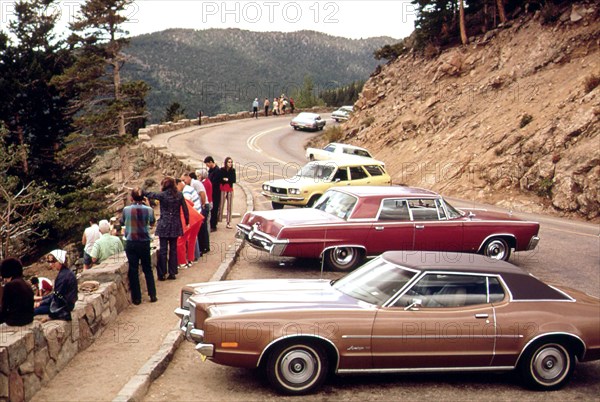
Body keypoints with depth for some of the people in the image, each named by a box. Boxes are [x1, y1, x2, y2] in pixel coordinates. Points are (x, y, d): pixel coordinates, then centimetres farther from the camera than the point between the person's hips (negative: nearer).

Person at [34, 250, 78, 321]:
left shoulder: (63, 275, -21)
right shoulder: (66, 272, 10)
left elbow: (56, 296, -17)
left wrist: (41, 303, -7)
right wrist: (42, 298, 12)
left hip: (63, 307, -10)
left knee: (33, 310, -12)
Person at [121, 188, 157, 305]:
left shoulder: (126, 210, -10)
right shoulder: (149, 210, -8)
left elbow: (122, 222, 7)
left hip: (131, 243, -1)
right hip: (145, 243, 1)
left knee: (133, 270, 5)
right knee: (148, 269, 14)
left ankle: (136, 298, 8)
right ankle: (152, 295, 13)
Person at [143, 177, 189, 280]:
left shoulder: (162, 195, -10)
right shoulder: (179, 195, 0)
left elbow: (150, 195, 0)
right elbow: (185, 209, 3)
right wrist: (187, 221, 15)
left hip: (164, 225, -3)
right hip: (175, 226, 3)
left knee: (163, 250, 3)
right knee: (173, 249, 10)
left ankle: (162, 274, 4)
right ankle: (172, 273, 12)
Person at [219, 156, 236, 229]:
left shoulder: (233, 170, 3)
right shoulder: (222, 170, -4)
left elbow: (234, 180, -4)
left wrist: (227, 179, -14)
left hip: (230, 189, 2)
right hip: (223, 189, -2)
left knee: (229, 206, 3)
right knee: (221, 205, -2)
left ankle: (228, 223, 7)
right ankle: (219, 219, 5)